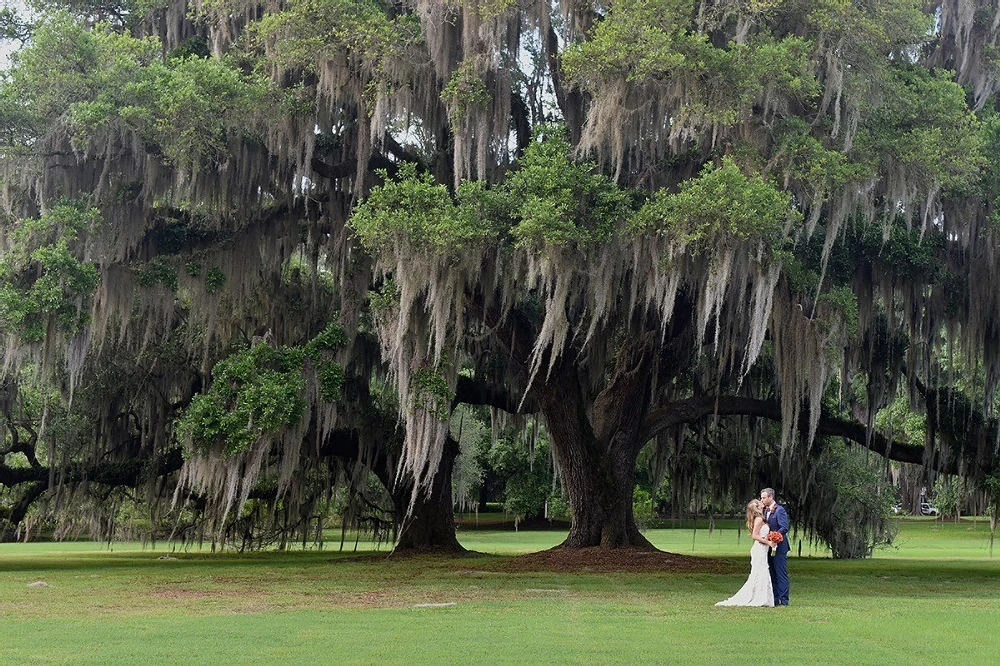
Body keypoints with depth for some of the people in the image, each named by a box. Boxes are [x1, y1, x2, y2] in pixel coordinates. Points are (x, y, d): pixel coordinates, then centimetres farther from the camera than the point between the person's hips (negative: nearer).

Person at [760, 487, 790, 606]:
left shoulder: (779, 510, -12)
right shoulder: (766, 511, 14)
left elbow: (785, 528, -19)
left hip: (779, 547, -9)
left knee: (781, 574, -5)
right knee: (772, 574, 12)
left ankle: (783, 600, -4)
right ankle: (775, 599, 17)